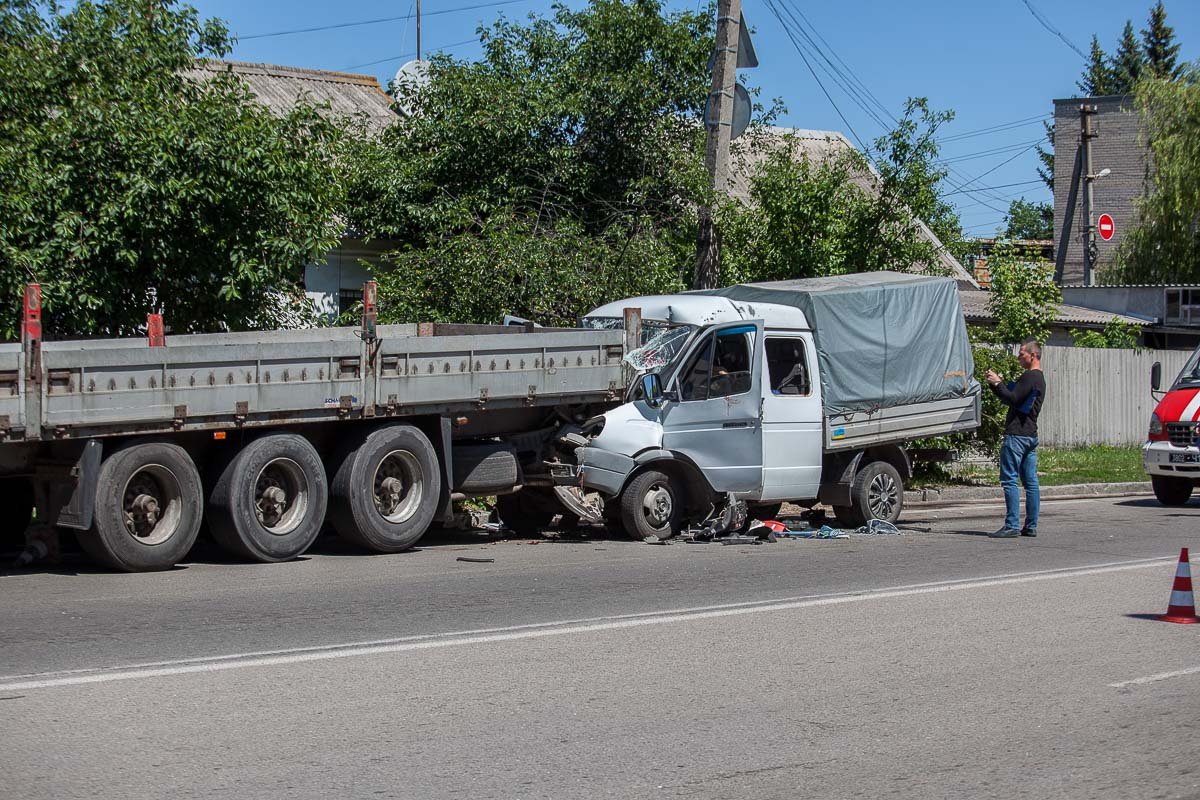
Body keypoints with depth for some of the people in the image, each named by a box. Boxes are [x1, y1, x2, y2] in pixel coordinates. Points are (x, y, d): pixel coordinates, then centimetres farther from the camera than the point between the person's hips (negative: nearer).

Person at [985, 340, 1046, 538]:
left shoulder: (1029, 377, -11)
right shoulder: (1040, 379, 22)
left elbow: (1012, 399, -18)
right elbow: (1012, 398, 22)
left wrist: (997, 383, -7)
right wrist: (997, 384, 11)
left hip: (1017, 434, -10)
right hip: (1031, 435, 10)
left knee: (1009, 480, -10)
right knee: (1030, 482, 8)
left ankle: (1012, 525, -13)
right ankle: (1031, 526, 9)